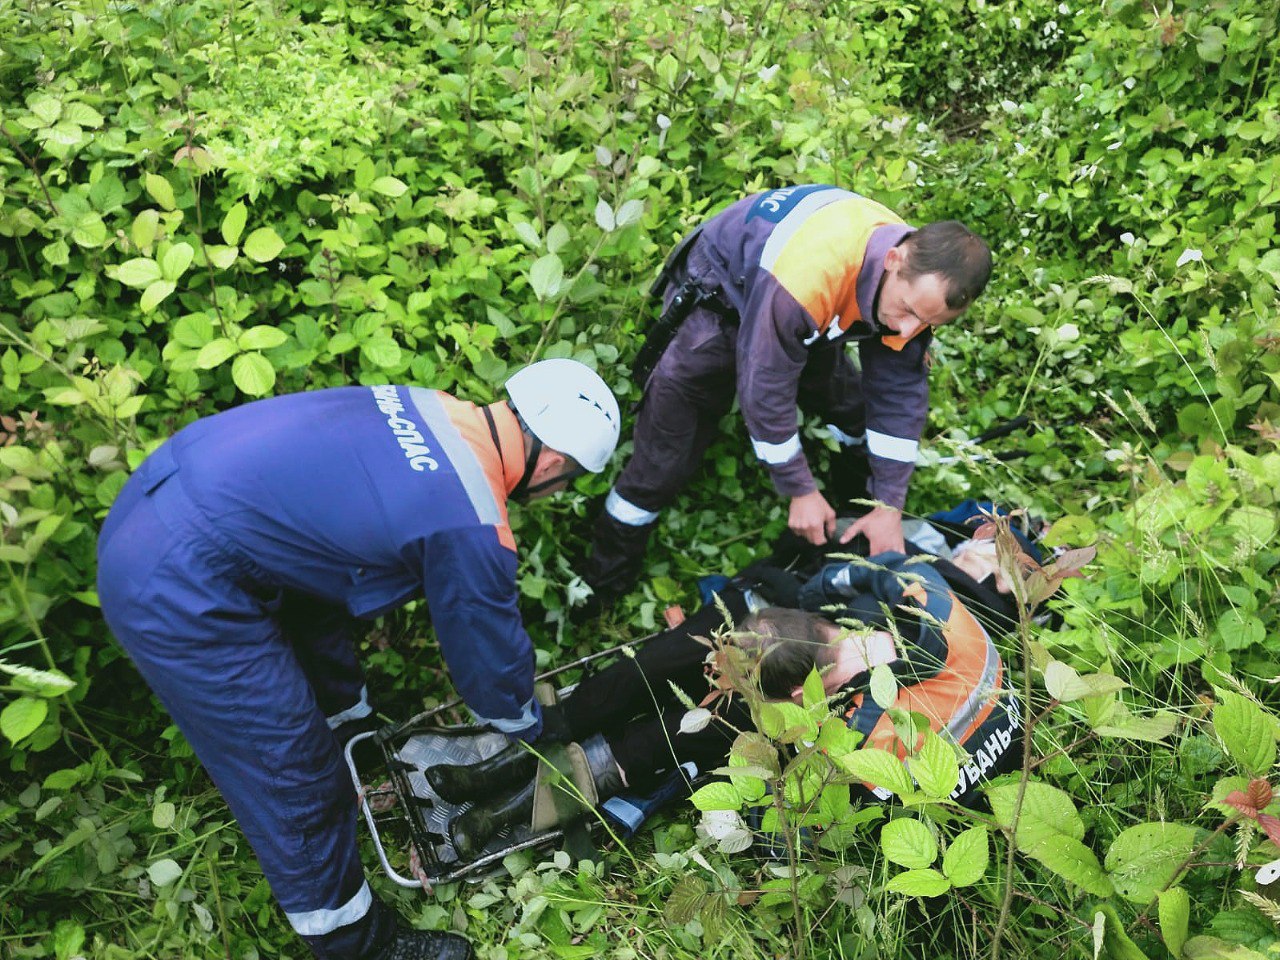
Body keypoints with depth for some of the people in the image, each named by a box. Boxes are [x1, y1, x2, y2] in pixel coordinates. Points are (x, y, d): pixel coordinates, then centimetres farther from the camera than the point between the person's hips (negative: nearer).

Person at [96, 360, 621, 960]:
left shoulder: (433, 412, 4)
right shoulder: (473, 528, -19)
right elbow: (489, 652, -2)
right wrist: (530, 729, 21)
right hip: (179, 596, -9)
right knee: (293, 781, 5)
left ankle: (350, 723, 58)